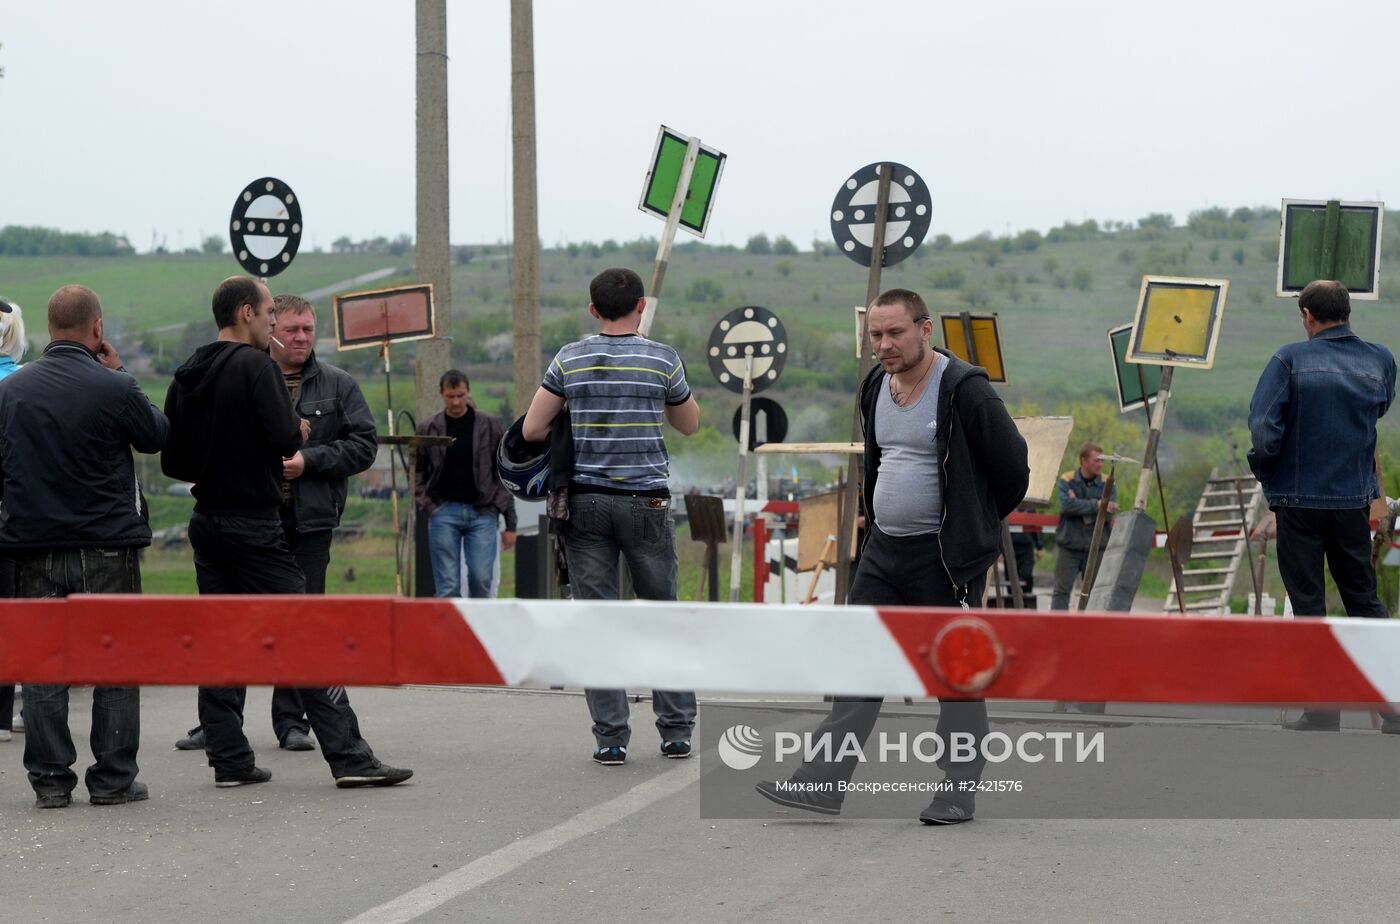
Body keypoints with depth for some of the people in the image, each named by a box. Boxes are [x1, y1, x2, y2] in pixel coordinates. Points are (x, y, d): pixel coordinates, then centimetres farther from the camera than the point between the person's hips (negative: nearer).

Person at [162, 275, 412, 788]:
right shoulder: (255, 365, -12)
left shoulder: (185, 377, 10)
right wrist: (298, 430, 0)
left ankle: (229, 760, 8)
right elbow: (284, 438, -21)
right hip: (256, 525, -7)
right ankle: (349, 757, -8)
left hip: (207, 522, 7)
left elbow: (173, 462, 11)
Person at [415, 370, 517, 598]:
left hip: (482, 513, 0)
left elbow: (504, 476, 5)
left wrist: (510, 524, 2)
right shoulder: (428, 429, 6)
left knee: (481, 579, -10)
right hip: (444, 513, 0)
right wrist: (426, 505, -6)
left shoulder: (489, 425, 4)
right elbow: (417, 474, 12)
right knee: (448, 587, -3)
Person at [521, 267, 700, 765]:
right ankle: (676, 730, 12)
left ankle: (610, 737, 0)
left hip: (586, 500, 1)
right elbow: (690, 424, 13)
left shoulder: (570, 360, 0)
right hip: (647, 501, -1)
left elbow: (531, 430, 1)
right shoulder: (664, 359, -2)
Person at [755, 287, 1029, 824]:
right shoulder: (876, 387, 9)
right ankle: (824, 783, 0)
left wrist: (974, 527, 4)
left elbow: (1012, 468, -9)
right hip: (884, 550, 7)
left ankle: (958, 793, 11)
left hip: (945, 557, -7)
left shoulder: (964, 390, -15)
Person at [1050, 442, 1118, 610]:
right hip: (1068, 546, -1)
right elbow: (1066, 505, -18)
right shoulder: (1067, 480, 0)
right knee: (1062, 590, -1)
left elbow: (1108, 514, -11)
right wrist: (1096, 505, -21)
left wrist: (1079, 504, -14)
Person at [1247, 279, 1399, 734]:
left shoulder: (1291, 359, -10)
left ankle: (1324, 710, 3)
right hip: (1355, 499, 3)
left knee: (1308, 603, 4)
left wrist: (1267, 475, 1)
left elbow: (1263, 427, -15)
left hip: (1299, 498, -3)